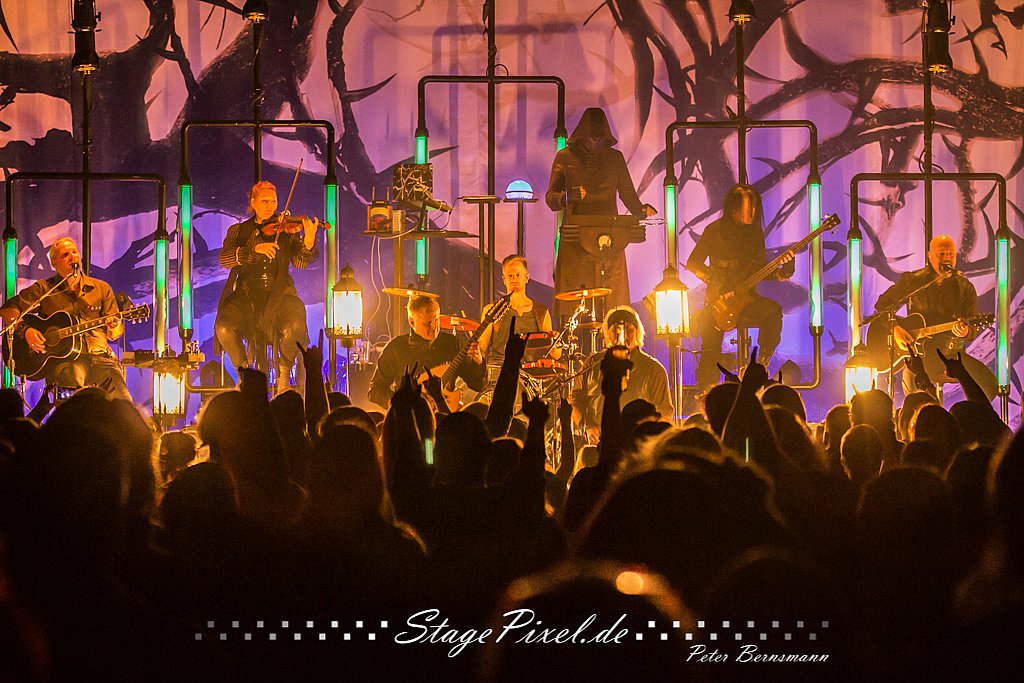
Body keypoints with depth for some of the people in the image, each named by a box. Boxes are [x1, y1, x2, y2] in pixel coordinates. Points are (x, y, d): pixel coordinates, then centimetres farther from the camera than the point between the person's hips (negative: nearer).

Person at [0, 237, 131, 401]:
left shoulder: (101, 289, 19)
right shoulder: (44, 289, 12)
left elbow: (114, 334, 18)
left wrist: (114, 328, -7)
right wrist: (25, 330, -10)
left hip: (100, 357, 2)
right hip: (63, 358, -2)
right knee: (72, 376, -36)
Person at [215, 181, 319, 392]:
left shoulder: (286, 230, 12)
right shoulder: (239, 230, 12)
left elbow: (300, 262, -2)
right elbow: (224, 259, -5)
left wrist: (309, 241, -22)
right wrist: (256, 249, -18)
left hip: (279, 294, -1)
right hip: (247, 294, 1)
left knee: (294, 327, -32)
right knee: (224, 326, -28)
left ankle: (283, 372, -3)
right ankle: (244, 371, -1)